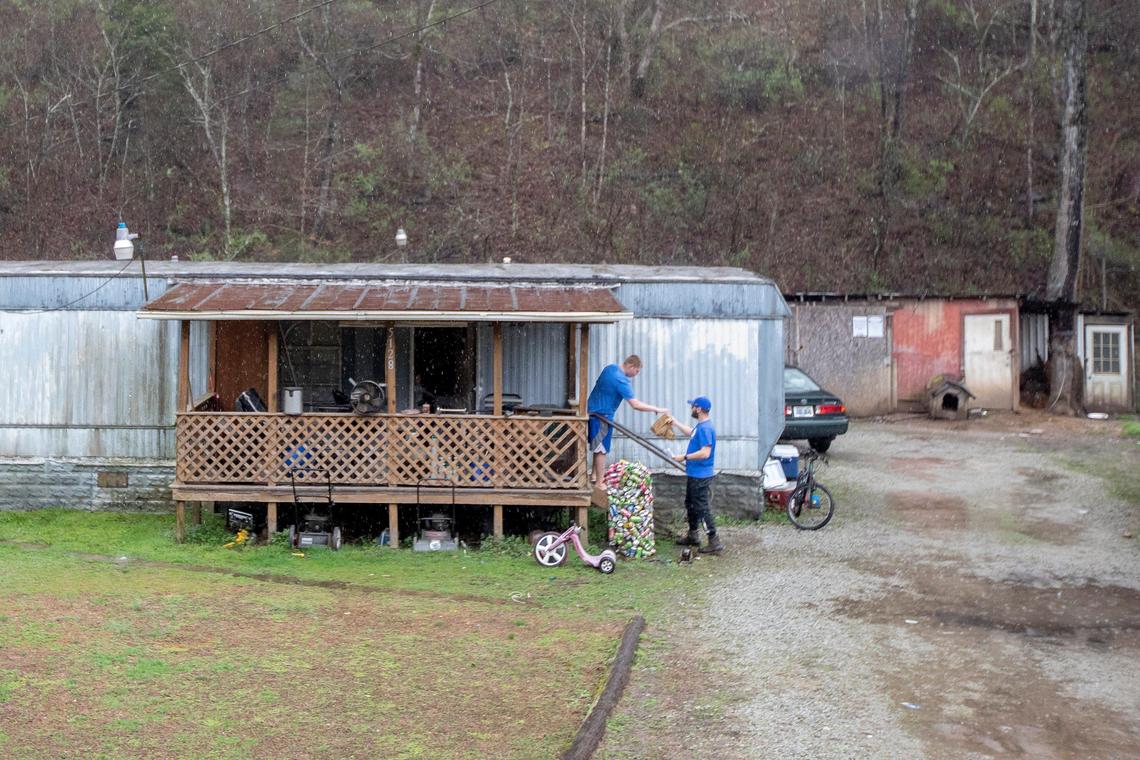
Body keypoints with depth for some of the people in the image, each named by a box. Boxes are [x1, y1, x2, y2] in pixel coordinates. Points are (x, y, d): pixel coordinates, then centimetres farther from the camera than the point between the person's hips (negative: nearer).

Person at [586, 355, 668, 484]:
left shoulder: (610, 368, 4)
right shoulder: (622, 381, -24)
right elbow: (636, 405, -28)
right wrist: (657, 409, -21)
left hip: (592, 410, 9)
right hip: (602, 417, -9)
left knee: (598, 447, 21)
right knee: (601, 450, -2)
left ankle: (594, 475, 29)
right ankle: (599, 484, 4)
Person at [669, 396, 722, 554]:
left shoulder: (705, 428, -22)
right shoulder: (699, 426, 9)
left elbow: (705, 452, -29)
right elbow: (690, 432, 32)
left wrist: (685, 457, -20)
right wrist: (675, 423, 32)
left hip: (701, 477, -11)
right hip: (694, 474, 11)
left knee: (703, 508, -8)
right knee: (690, 505, 21)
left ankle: (715, 543, -5)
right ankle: (693, 536, 34)